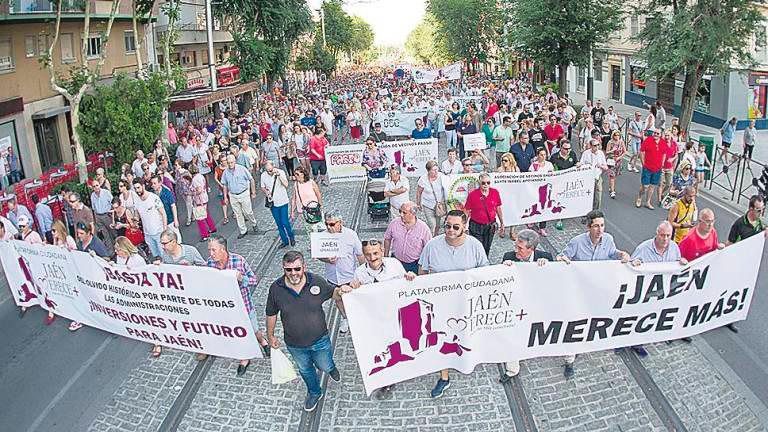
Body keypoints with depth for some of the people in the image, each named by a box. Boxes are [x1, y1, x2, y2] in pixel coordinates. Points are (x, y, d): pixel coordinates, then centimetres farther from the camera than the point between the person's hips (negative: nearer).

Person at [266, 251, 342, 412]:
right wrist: (270, 336, 5)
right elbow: (271, 314, -4)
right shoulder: (276, 288, -20)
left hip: (319, 340, -1)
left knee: (325, 366, 21)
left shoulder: (317, 282, -21)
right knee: (305, 370, 26)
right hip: (295, 345, 1)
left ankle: (331, 367, 60)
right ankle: (314, 393, 57)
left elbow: (333, 293, -2)